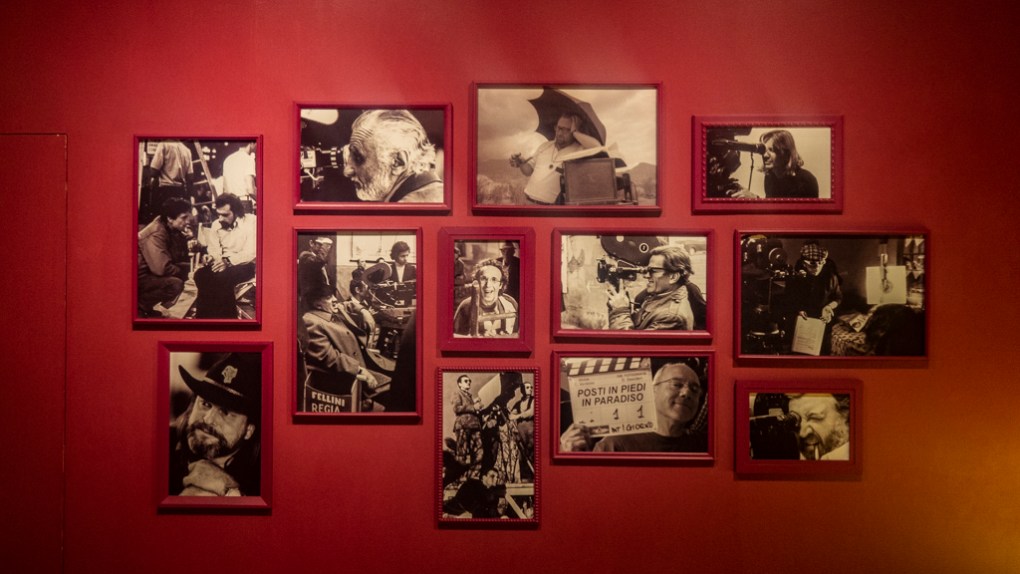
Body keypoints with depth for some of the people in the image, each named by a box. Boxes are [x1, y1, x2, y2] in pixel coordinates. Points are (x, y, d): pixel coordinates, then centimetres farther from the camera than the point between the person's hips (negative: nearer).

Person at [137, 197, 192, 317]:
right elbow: (162, 269, -34)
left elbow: (180, 258, 4)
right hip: (141, 278, -9)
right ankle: (141, 305, -9)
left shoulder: (173, 230, 2)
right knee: (175, 284, -31)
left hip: (154, 275, 10)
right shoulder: (156, 235, -24)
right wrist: (186, 270, -17)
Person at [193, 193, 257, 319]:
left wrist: (228, 261, -29)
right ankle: (205, 316, -17)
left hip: (245, 265, -5)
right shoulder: (216, 224, 7)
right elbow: (214, 249, 9)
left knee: (222, 277, -34)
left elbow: (251, 253, -19)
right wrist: (210, 257, -15)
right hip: (223, 264, 5)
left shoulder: (250, 222, -12)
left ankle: (227, 316, -18)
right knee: (200, 275, -25)